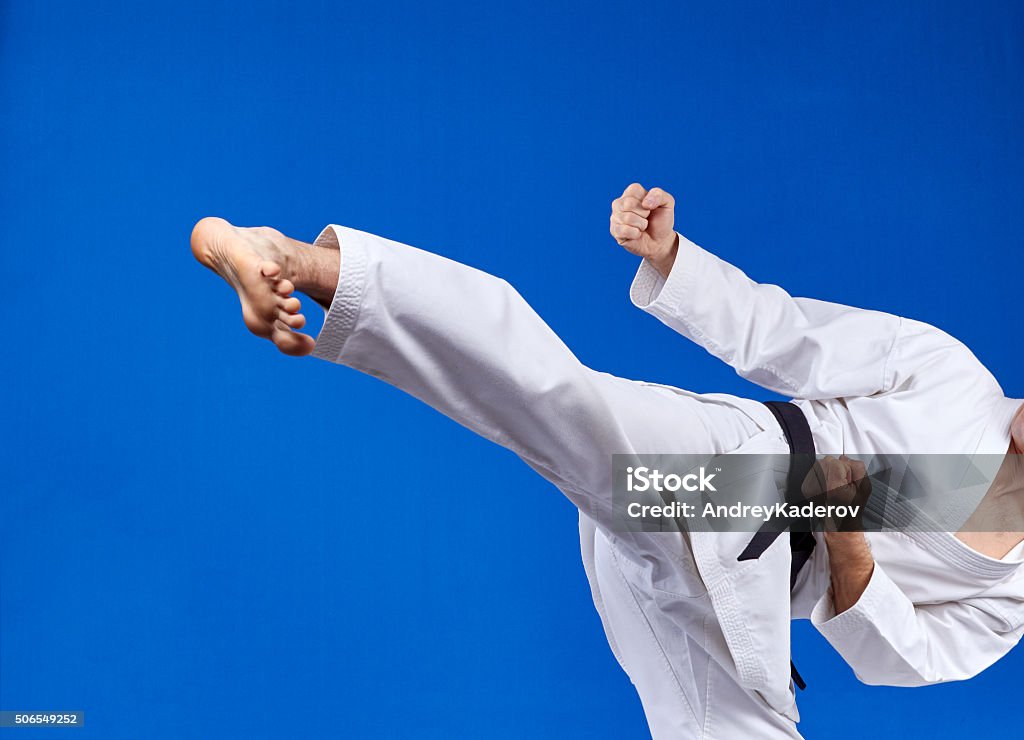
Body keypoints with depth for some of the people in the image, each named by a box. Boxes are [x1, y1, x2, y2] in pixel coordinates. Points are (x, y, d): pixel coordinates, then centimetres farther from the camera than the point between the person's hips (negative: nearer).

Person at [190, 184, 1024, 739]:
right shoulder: (948, 367, 8)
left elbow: (895, 659, 12)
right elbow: (781, 336, 5)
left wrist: (848, 546, -10)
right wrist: (665, 250, -11)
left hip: (729, 602, 5)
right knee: (563, 401, -34)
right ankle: (303, 262, -38)